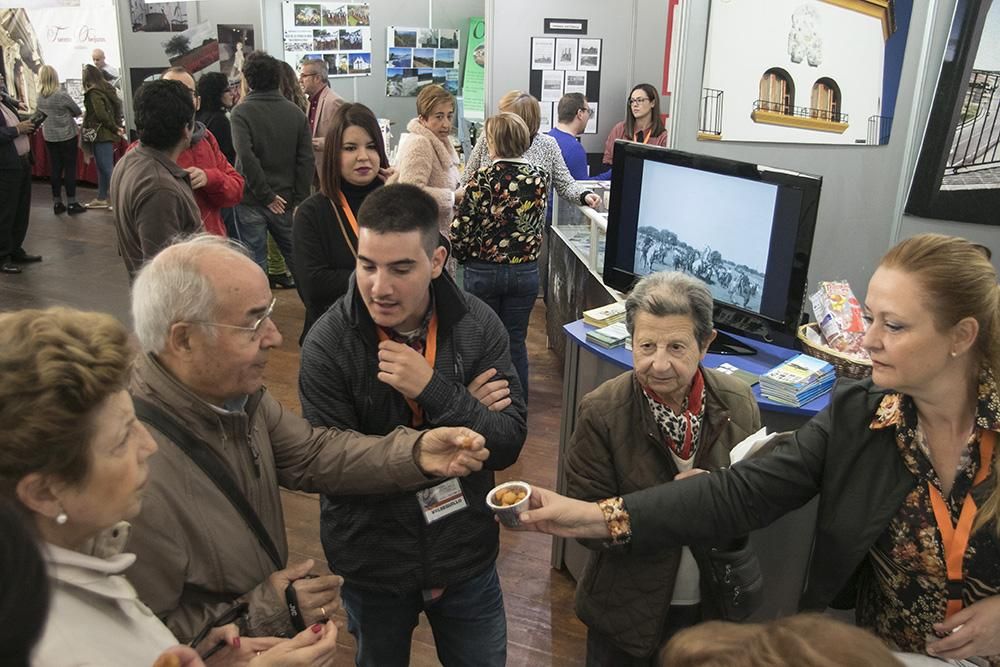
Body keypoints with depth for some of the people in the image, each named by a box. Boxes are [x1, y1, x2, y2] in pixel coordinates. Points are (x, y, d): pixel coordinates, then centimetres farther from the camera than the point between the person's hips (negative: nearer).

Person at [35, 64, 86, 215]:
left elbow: (43, 114, 11)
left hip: (49, 137, 5)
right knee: (70, 168, 1)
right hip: (67, 136, -5)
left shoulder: (39, 98, 0)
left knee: (54, 169, 10)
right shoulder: (61, 95, -16)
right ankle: (71, 204, 4)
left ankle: (57, 203, 15)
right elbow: (78, 112, -5)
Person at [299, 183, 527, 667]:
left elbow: (508, 445, -14)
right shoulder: (327, 343, -19)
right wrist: (465, 415, -20)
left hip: (467, 555, 2)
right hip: (372, 564, -1)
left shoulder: (478, 326, -13)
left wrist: (435, 391, -31)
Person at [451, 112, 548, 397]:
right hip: (525, 271, 3)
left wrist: (463, 256, 3)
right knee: (515, 341, 13)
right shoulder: (540, 176, -3)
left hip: (483, 271, -3)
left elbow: (460, 230, -14)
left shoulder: (483, 179, -16)